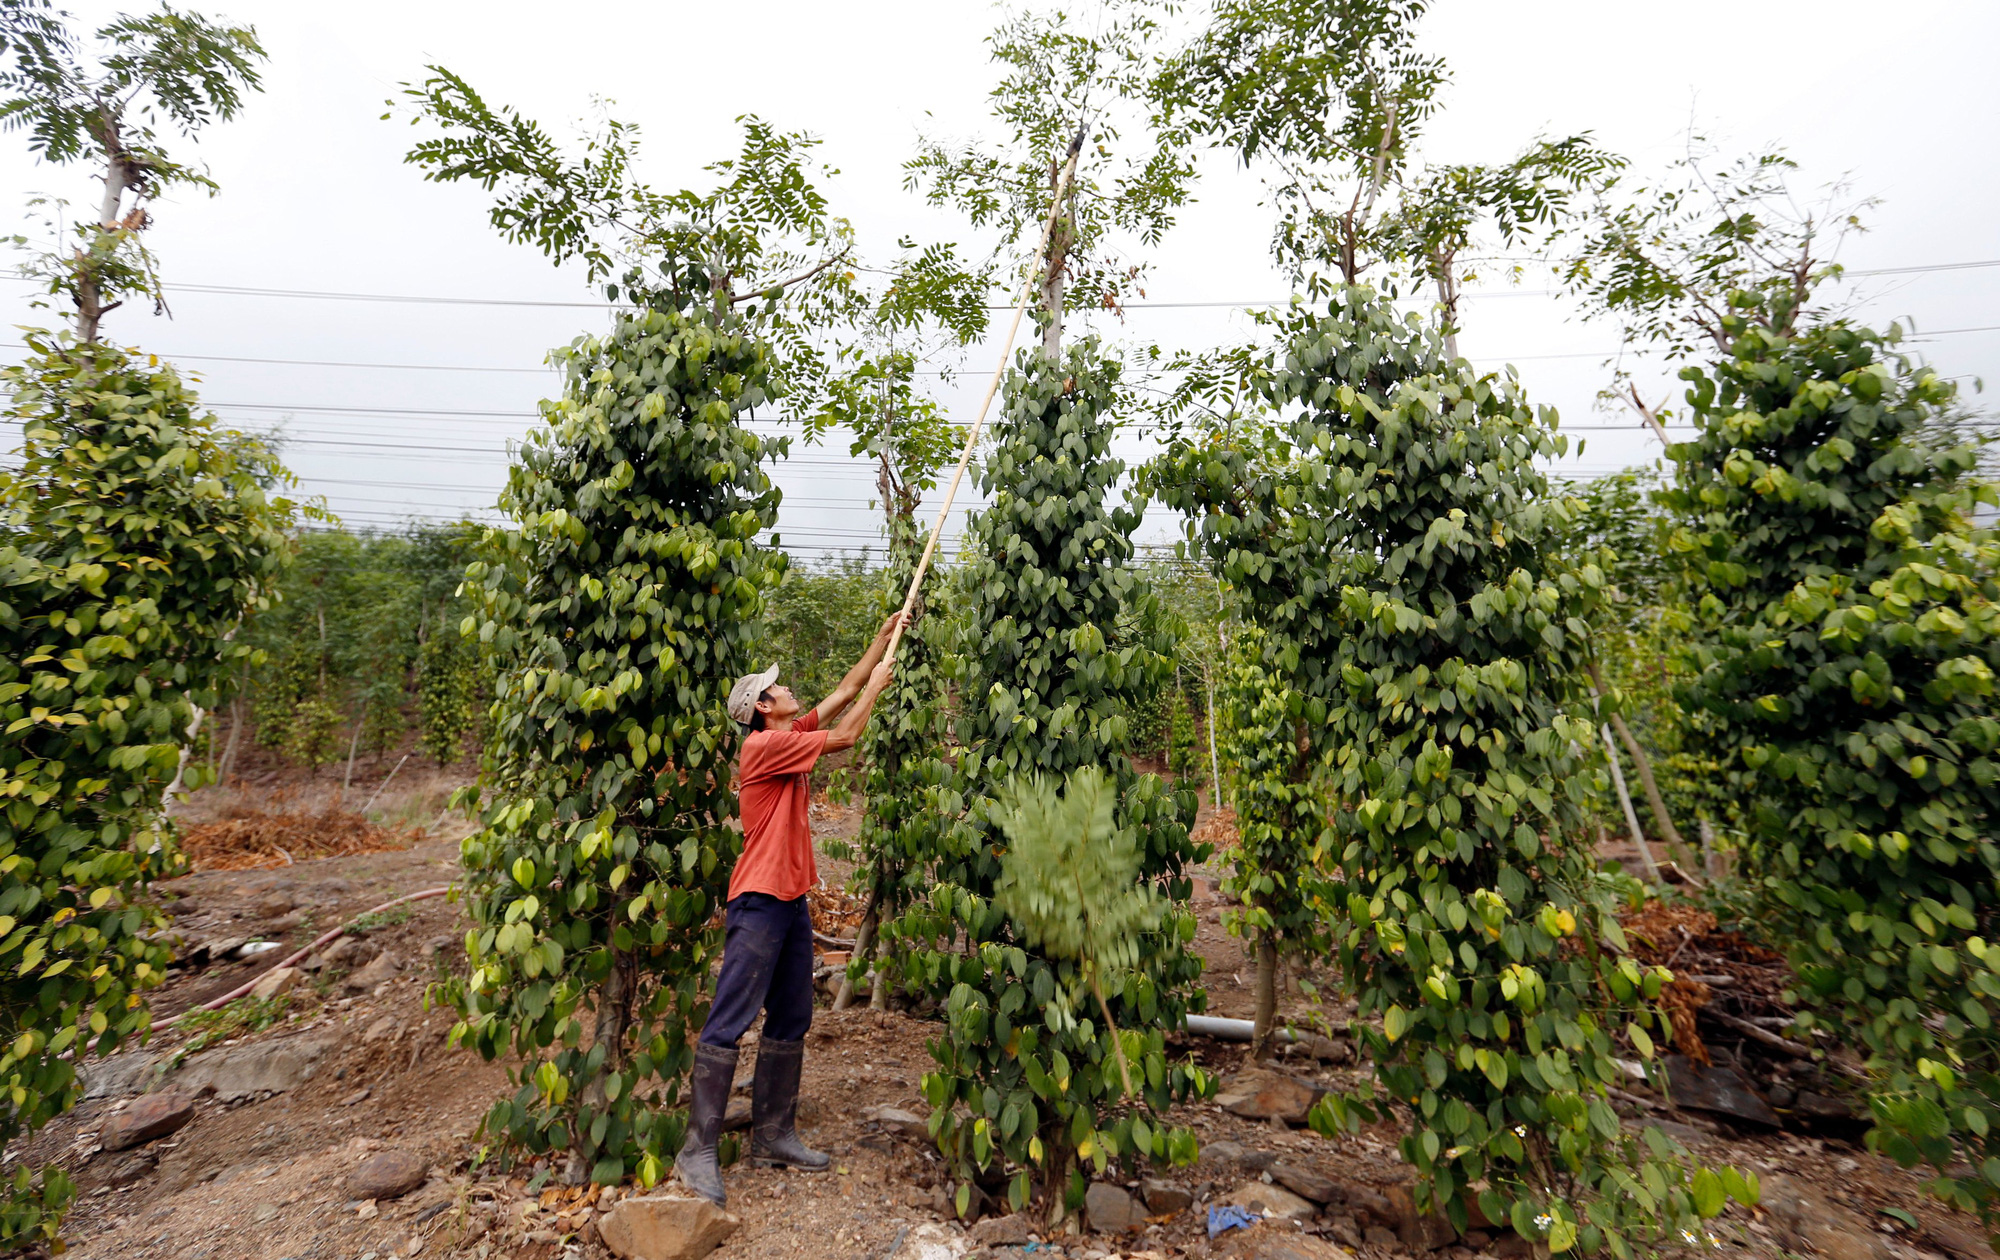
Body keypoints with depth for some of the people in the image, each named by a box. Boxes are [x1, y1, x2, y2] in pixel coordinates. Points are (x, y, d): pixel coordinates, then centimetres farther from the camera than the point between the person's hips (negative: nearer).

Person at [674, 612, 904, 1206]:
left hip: (792, 901, 10)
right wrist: (876, 686, 0)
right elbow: (845, 736, -14)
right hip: (759, 903, -9)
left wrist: (884, 637, 17)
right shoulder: (765, 744, -15)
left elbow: (842, 693, 16)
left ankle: (773, 1136, 25)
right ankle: (699, 1149, 8)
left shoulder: (791, 737, 10)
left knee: (790, 1024, 14)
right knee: (728, 1025, -2)